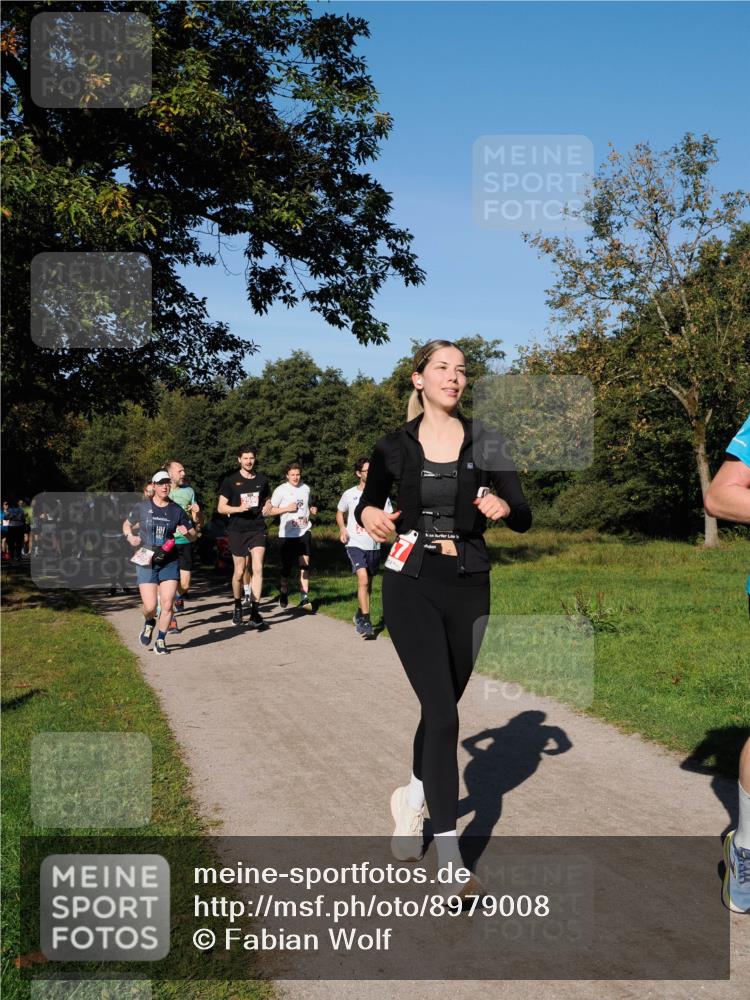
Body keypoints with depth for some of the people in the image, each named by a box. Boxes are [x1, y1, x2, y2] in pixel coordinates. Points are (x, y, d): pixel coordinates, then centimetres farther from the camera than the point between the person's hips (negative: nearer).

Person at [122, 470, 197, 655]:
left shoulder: (176, 510, 2)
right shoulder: (142, 506, -1)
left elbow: (193, 536, 8)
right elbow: (127, 524, 15)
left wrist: (186, 532, -14)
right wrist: (130, 536, -6)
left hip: (169, 562, 1)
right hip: (146, 563, -1)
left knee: (167, 604, -6)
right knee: (150, 606, -7)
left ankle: (161, 641, 13)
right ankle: (149, 623, 30)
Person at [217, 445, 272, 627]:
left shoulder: (262, 480, 8)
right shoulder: (230, 481, 0)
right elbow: (221, 507, -1)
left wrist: (266, 507, 1)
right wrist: (239, 508, -18)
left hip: (258, 529, 1)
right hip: (237, 530, -1)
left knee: (257, 568, -13)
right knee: (239, 572, 6)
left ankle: (255, 611, -13)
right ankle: (238, 607, 28)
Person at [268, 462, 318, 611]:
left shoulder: (306, 488, 9)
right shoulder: (281, 490, -4)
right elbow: (270, 510, -3)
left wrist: (312, 511, 5)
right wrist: (287, 508, -15)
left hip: (304, 531, 2)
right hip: (287, 533, -2)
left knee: (305, 564, -9)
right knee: (286, 566, 8)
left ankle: (304, 598, -10)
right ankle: (284, 592, 31)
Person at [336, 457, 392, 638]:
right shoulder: (349, 494, 1)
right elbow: (340, 512, 17)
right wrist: (342, 528, -1)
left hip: (374, 545, 3)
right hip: (355, 544, -3)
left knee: (368, 583, 14)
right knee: (363, 579, -20)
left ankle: (360, 616, 36)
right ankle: (365, 622, -19)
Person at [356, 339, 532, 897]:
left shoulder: (487, 444, 2)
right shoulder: (395, 447, 2)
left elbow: (524, 520, 1)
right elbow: (370, 501, 15)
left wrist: (505, 507, -22)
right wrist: (368, 515, -9)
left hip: (468, 585, 2)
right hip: (412, 583, -2)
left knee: (443, 705, 14)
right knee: (443, 712, -12)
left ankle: (412, 800, 41)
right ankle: (449, 855, -6)